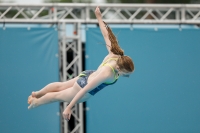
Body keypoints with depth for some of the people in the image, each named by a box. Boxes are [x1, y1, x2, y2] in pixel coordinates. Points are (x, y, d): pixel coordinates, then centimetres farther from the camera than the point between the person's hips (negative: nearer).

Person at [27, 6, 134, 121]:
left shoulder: (115, 54, -25)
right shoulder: (107, 74, -43)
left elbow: (106, 35, -11)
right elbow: (85, 90, -41)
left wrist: (99, 17, 4)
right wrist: (69, 108, -38)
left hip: (87, 76, 7)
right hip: (84, 86, -7)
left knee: (60, 86, 31)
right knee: (57, 96, 23)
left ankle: (37, 94, 56)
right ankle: (36, 102, 50)